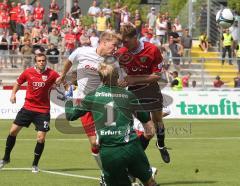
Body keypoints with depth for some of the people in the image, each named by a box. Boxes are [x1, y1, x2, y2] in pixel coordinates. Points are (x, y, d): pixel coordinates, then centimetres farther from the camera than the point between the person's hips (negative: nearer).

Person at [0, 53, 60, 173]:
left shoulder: (52, 74, -7)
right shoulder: (28, 72, -1)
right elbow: (18, 82, 15)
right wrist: (13, 93, 3)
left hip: (43, 110, -2)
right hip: (28, 108, 2)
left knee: (41, 138, -8)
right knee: (13, 131, 1)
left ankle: (35, 165, 12)